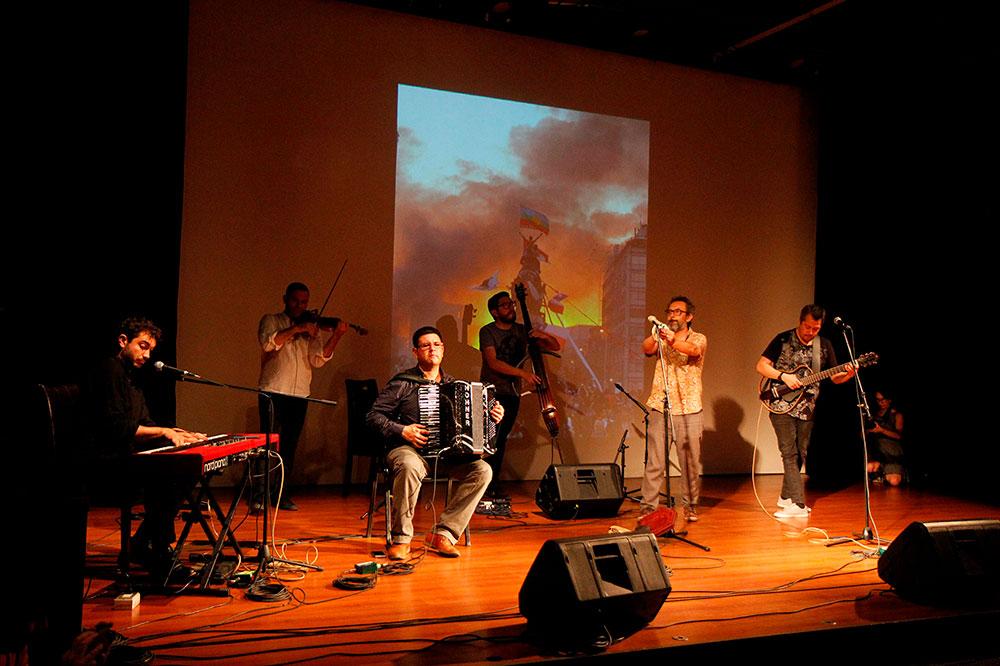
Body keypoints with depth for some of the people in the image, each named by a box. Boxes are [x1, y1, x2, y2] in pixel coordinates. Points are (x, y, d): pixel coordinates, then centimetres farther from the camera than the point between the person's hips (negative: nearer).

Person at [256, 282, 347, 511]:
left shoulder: (312, 329, 13)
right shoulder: (271, 320, 5)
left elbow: (318, 360, -1)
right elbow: (268, 343, -16)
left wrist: (336, 336, -13)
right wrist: (296, 329, -20)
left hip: (300, 394, 4)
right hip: (273, 391, -4)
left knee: (289, 445, 8)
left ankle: (280, 493, 17)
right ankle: (259, 495, -6)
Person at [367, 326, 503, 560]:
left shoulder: (452, 384, 15)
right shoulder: (403, 383, 0)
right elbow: (374, 416, -2)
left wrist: (492, 416, 1)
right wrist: (402, 430, -16)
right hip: (409, 448, -4)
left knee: (483, 470, -20)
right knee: (409, 467, -40)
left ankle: (443, 534, -16)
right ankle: (401, 538, -22)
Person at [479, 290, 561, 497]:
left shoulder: (522, 331, 8)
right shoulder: (487, 332, -5)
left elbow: (555, 346, 9)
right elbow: (493, 363, -19)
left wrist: (544, 336, -13)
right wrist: (522, 373, -25)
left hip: (513, 394, 4)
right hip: (492, 392, -4)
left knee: (500, 439, 8)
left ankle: (493, 484, 15)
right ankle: (485, 483, -6)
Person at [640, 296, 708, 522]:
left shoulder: (698, 339, 4)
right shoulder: (660, 339, 13)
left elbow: (694, 350, -20)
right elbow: (646, 349, -9)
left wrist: (672, 341, -40)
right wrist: (655, 335, -31)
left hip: (689, 410, -1)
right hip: (660, 408, 1)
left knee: (691, 462, 6)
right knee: (654, 462, -3)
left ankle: (690, 506, 20)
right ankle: (647, 507, 1)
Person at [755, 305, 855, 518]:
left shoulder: (824, 346, 6)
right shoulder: (783, 340, -5)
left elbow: (834, 377, 8)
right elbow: (761, 366, -7)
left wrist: (847, 375, -13)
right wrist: (784, 376, -20)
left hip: (807, 408, 5)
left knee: (800, 454, 11)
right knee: (789, 452, -10)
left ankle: (786, 497, 26)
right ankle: (798, 504, -13)